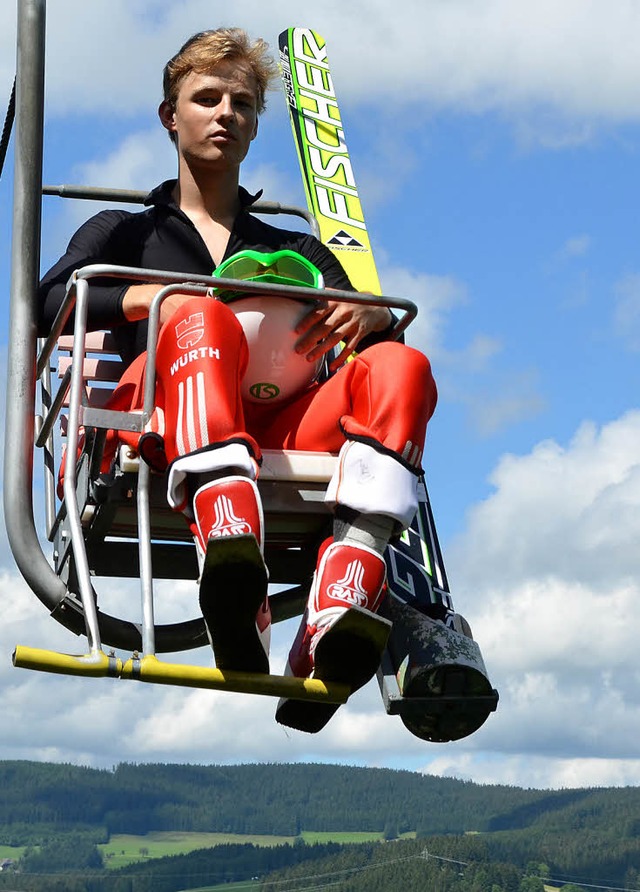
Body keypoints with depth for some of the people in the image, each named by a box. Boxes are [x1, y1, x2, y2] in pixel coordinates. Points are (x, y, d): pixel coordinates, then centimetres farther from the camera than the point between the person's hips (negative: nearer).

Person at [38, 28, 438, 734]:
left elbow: (377, 322, 18)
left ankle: (337, 623, -49)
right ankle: (231, 570, -60)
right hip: (159, 429, -2)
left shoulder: (298, 250, 36)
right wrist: (154, 299, -10)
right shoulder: (122, 231, 30)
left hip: (276, 430, 2)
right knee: (203, 316, -34)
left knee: (399, 366, -26)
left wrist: (368, 315, -6)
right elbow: (50, 302, 8)